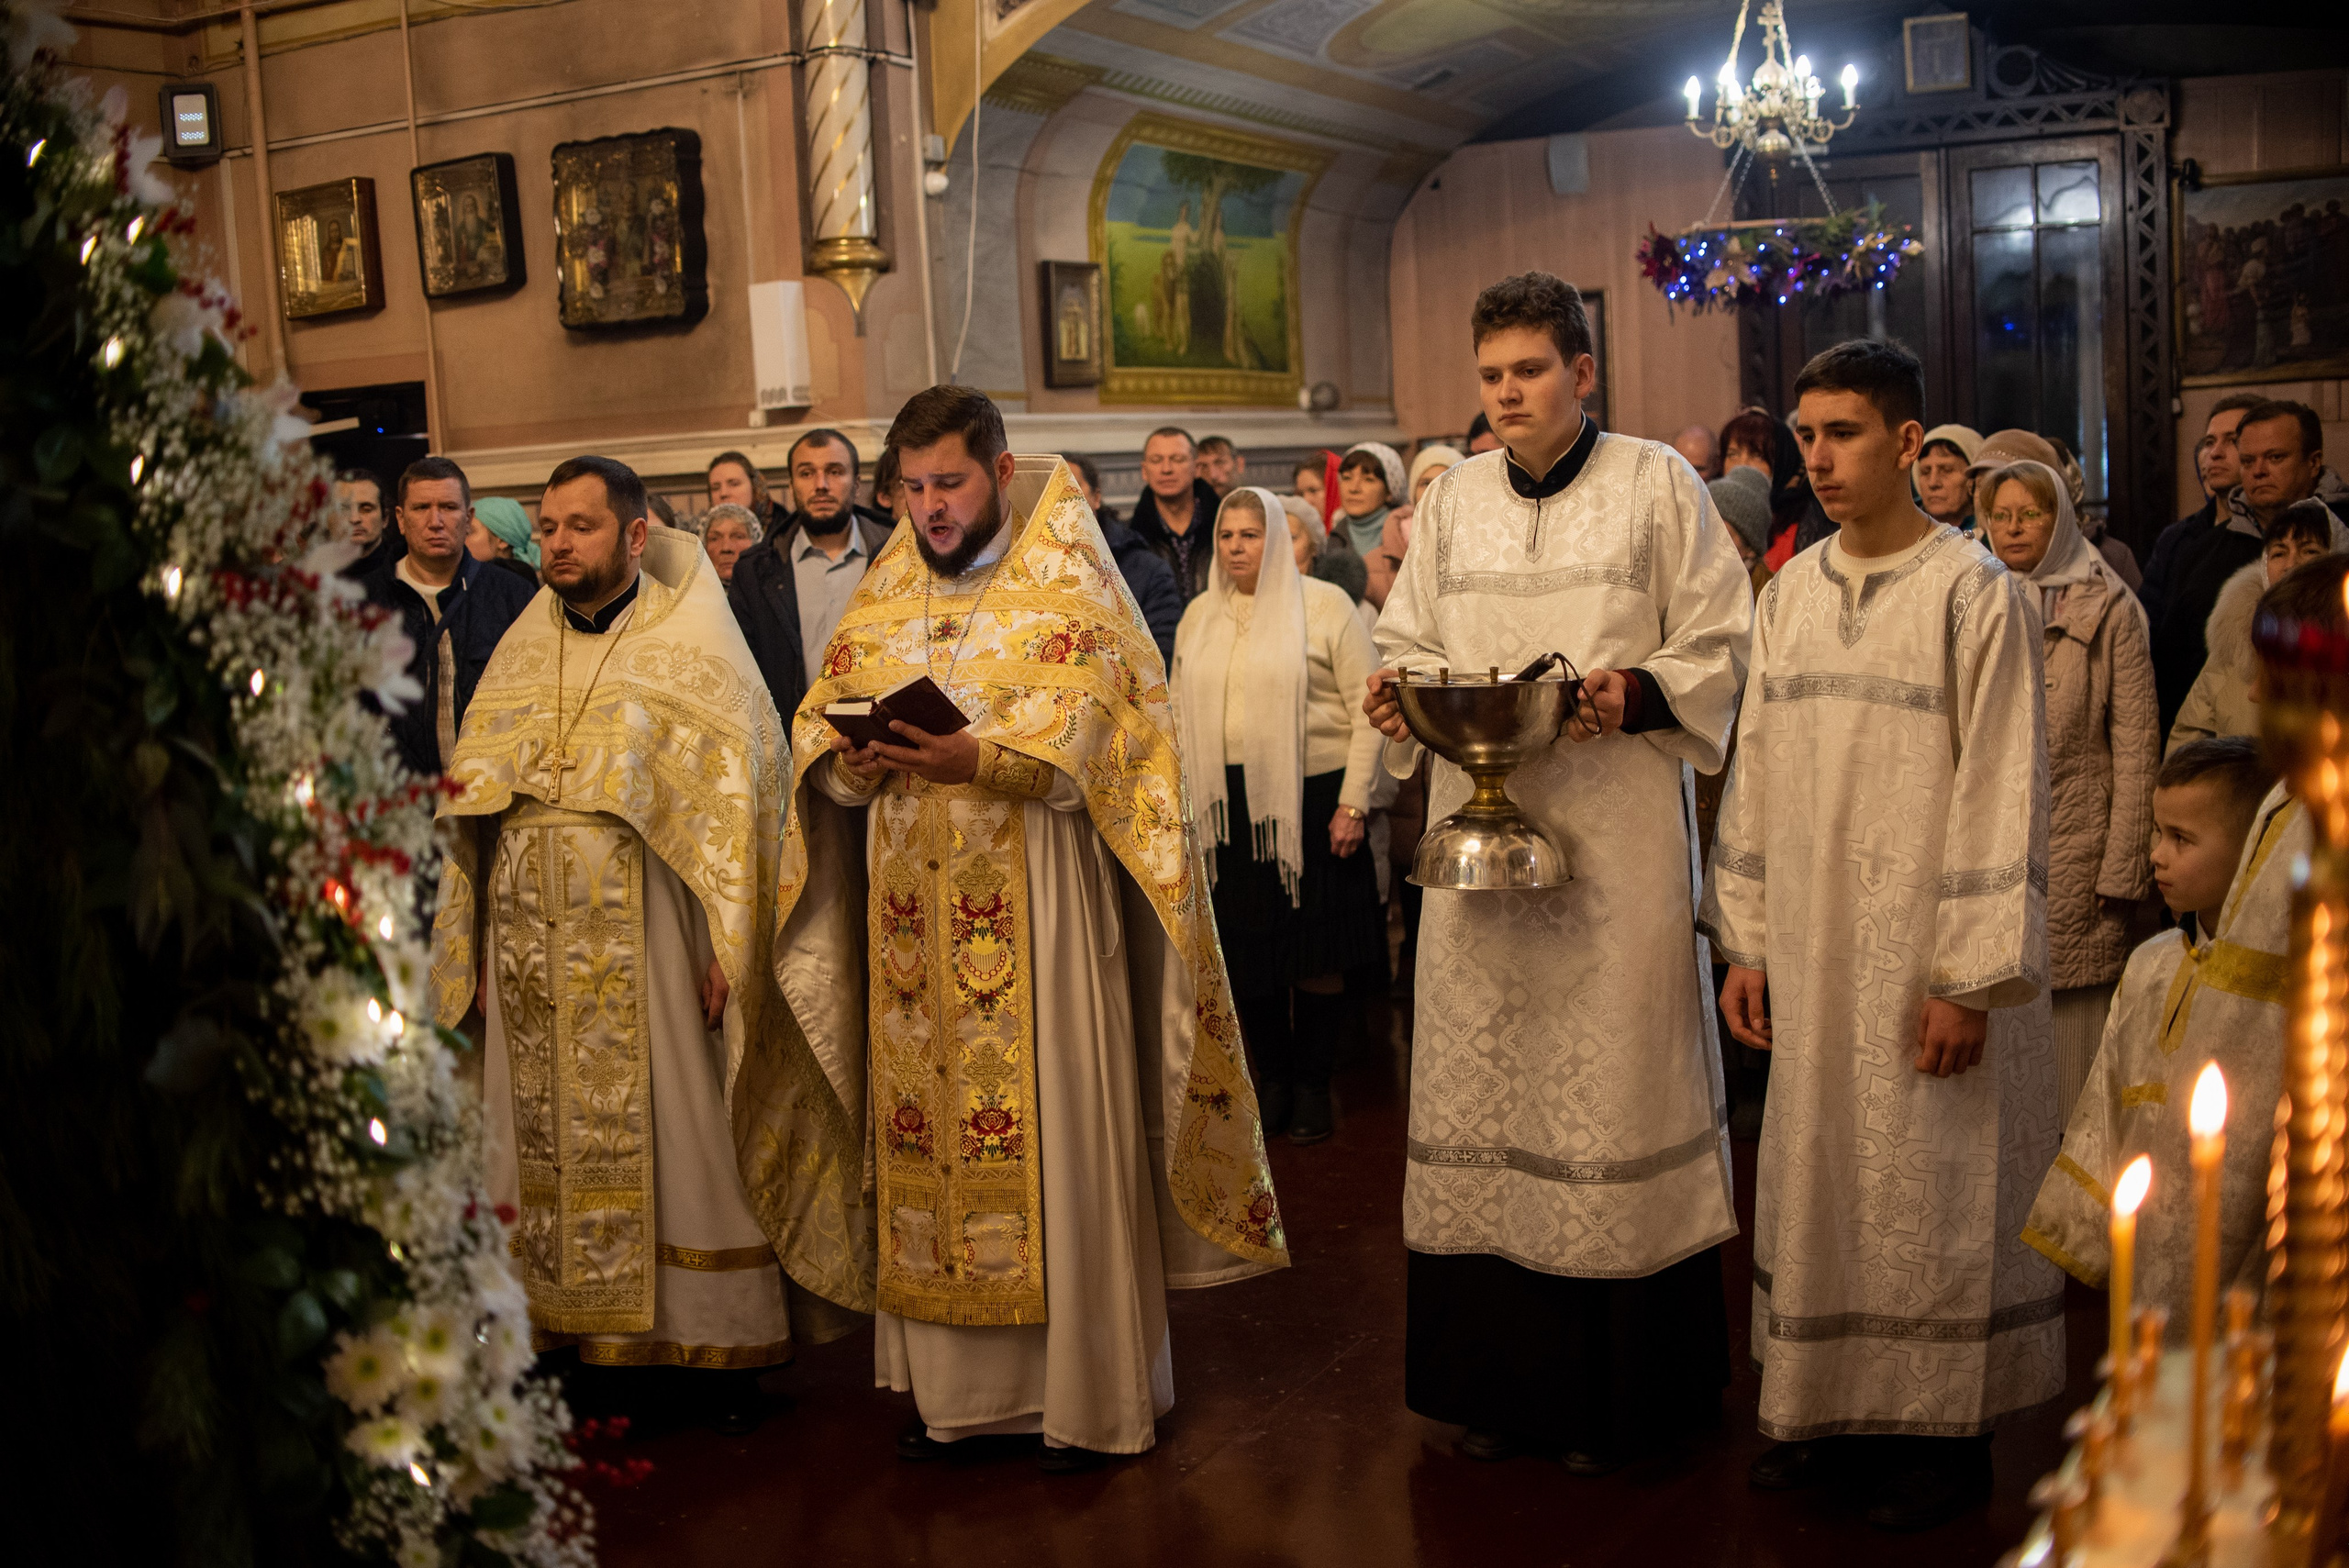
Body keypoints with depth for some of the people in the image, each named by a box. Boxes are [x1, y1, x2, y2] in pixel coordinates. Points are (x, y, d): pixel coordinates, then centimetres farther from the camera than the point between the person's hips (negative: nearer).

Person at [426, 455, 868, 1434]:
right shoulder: (522, 653, 13)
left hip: (652, 950, -4)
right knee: (554, 1144, 7)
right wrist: (471, 940, 10)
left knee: (683, 1138, 0)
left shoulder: (695, 647, -2)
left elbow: (745, 792, -7)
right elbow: (471, 806, 16)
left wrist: (726, 948, -13)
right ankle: (578, 1328, 18)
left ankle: (724, 1345, 11)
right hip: (537, 957, 5)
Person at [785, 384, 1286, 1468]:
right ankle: (952, 1382, 18)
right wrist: (857, 760, -12)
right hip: (914, 916, 5)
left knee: (1056, 1130, -1)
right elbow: (819, 731, 10)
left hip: (1038, 907, -4)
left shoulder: (1064, 585, -1)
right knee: (927, 1133, 6)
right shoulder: (883, 597, 14)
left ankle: (1087, 1389, 10)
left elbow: (1085, 745, -12)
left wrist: (977, 761, -27)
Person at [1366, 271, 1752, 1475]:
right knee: (1481, 1080, 5)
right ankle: (1505, 1380, 18)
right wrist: (1401, 689, -5)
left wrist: (1634, 691, -17)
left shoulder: (1656, 486, 2)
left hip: (1614, 833, -4)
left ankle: (1613, 1398, 11)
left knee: (1611, 1085, -1)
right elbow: (1407, 643, 17)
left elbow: (1721, 654, 1)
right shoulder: (1452, 500, 13)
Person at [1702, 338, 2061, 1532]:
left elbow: (2001, 790, -11)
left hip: (1928, 956, -5)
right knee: (1813, 1170, 11)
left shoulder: (1973, 592, -8)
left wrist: (1971, 978, -14)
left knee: (1933, 1187, 4)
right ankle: (1822, 1404, 25)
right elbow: (1756, 774, 10)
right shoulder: (1789, 593, 8)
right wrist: (1745, 944, 8)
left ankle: (1948, 1427, 19)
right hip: (1813, 953, 5)